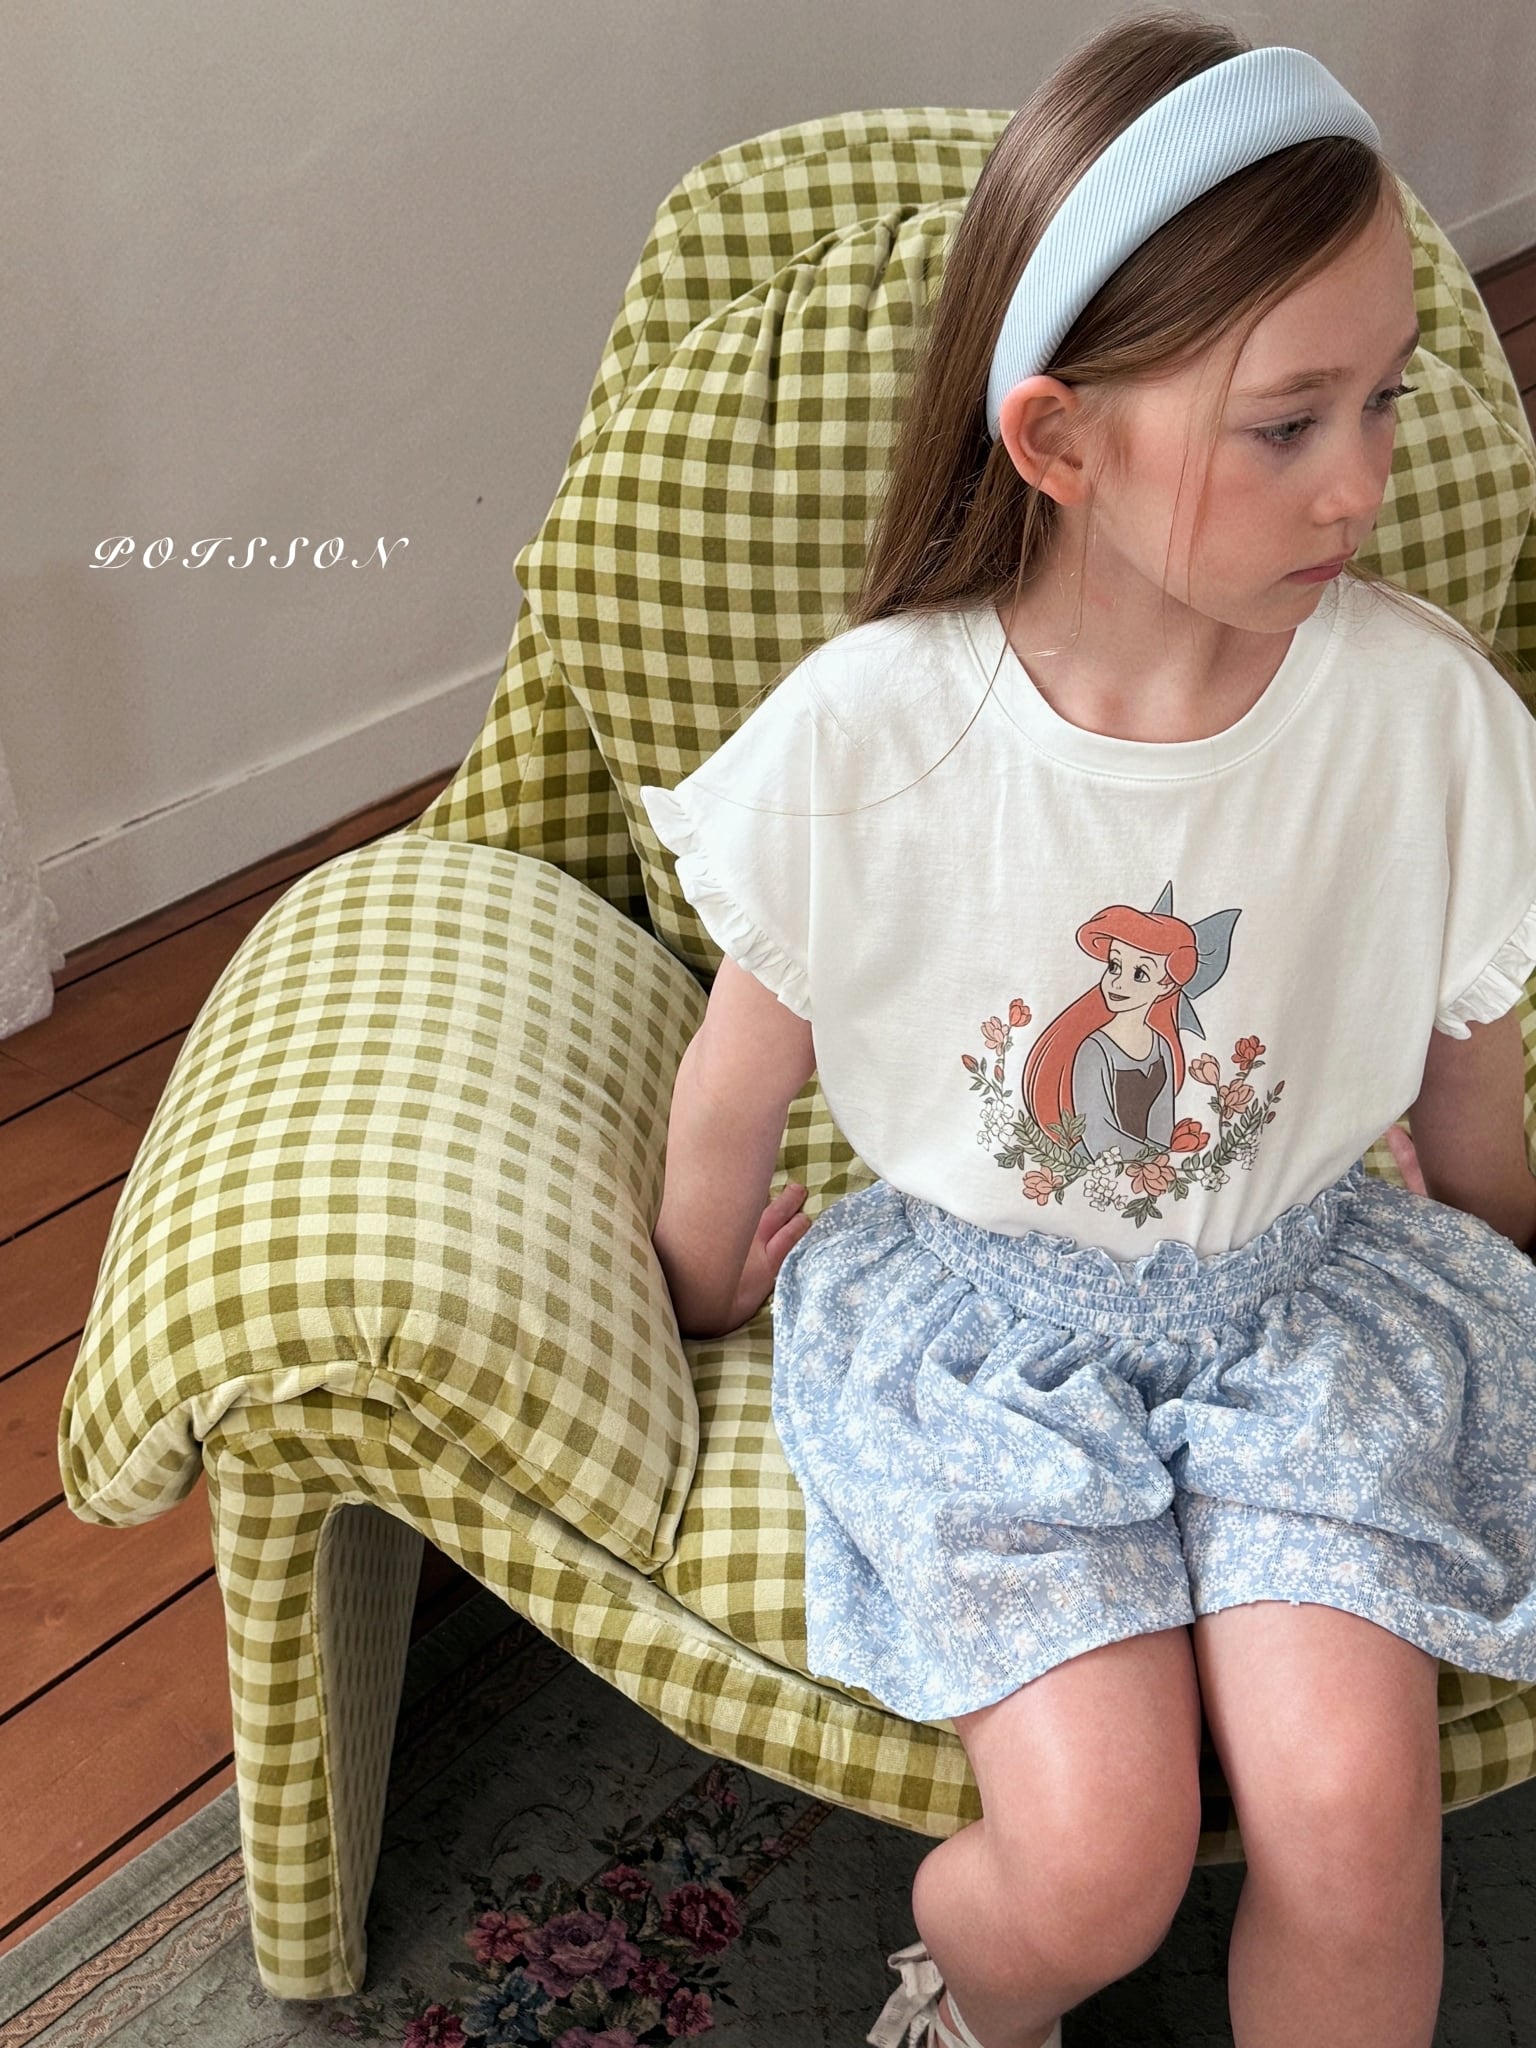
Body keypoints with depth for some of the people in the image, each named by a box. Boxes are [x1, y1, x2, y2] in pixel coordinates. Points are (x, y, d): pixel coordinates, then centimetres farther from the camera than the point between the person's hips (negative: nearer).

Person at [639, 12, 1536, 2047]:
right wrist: (704, 1293, 13)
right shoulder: (862, 736, -20)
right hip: (980, 1307, -1)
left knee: (1352, 1813, -18)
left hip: (1306, 1287, 2)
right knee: (1095, 1858, -18)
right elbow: (737, 1096, -2)